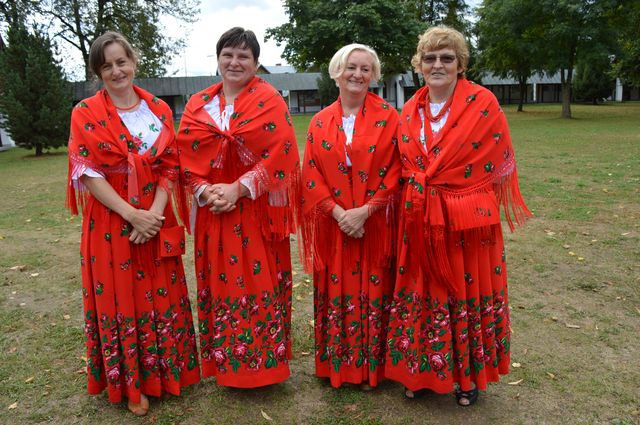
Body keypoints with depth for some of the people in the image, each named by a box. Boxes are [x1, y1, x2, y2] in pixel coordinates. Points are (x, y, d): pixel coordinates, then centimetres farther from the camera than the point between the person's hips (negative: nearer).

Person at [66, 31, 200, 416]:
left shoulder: (159, 109, 5)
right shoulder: (86, 113, -2)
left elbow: (170, 167, 1)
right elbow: (87, 173, -9)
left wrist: (154, 213, -13)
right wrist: (131, 214, -18)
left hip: (157, 222, 2)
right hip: (110, 223, -2)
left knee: (162, 297, 11)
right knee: (120, 300, 8)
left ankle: (165, 372, 32)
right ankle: (131, 383, 27)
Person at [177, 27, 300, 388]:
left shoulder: (269, 101, -1)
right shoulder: (198, 105, 10)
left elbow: (281, 153, -11)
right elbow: (187, 155, 7)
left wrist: (239, 188, -18)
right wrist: (205, 191, -11)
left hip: (259, 209, -3)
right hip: (213, 210, 4)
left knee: (261, 282, 1)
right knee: (220, 284, 11)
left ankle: (264, 359, 20)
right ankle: (225, 363, 27)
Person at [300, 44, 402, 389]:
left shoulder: (387, 117, 0)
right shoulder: (320, 122, 6)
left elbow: (395, 171, -6)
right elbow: (311, 174, 1)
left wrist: (365, 210, -15)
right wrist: (338, 212, -12)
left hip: (374, 225, -2)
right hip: (333, 224, 2)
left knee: (373, 293, 6)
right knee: (334, 293, 9)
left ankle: (371, 366, 24)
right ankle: (335, 365, 27)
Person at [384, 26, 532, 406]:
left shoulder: (483, 103, -6)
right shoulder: (411, 111, 8)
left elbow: (498, 162, -5)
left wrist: (434, 183, -6)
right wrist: (420, 192, 3)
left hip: (470, 220, -3)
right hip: (422, 222, 4)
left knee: (469, 296, 10)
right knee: (424, 296, 11)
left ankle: (469, 377, 31)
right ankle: (423, 373, 30)